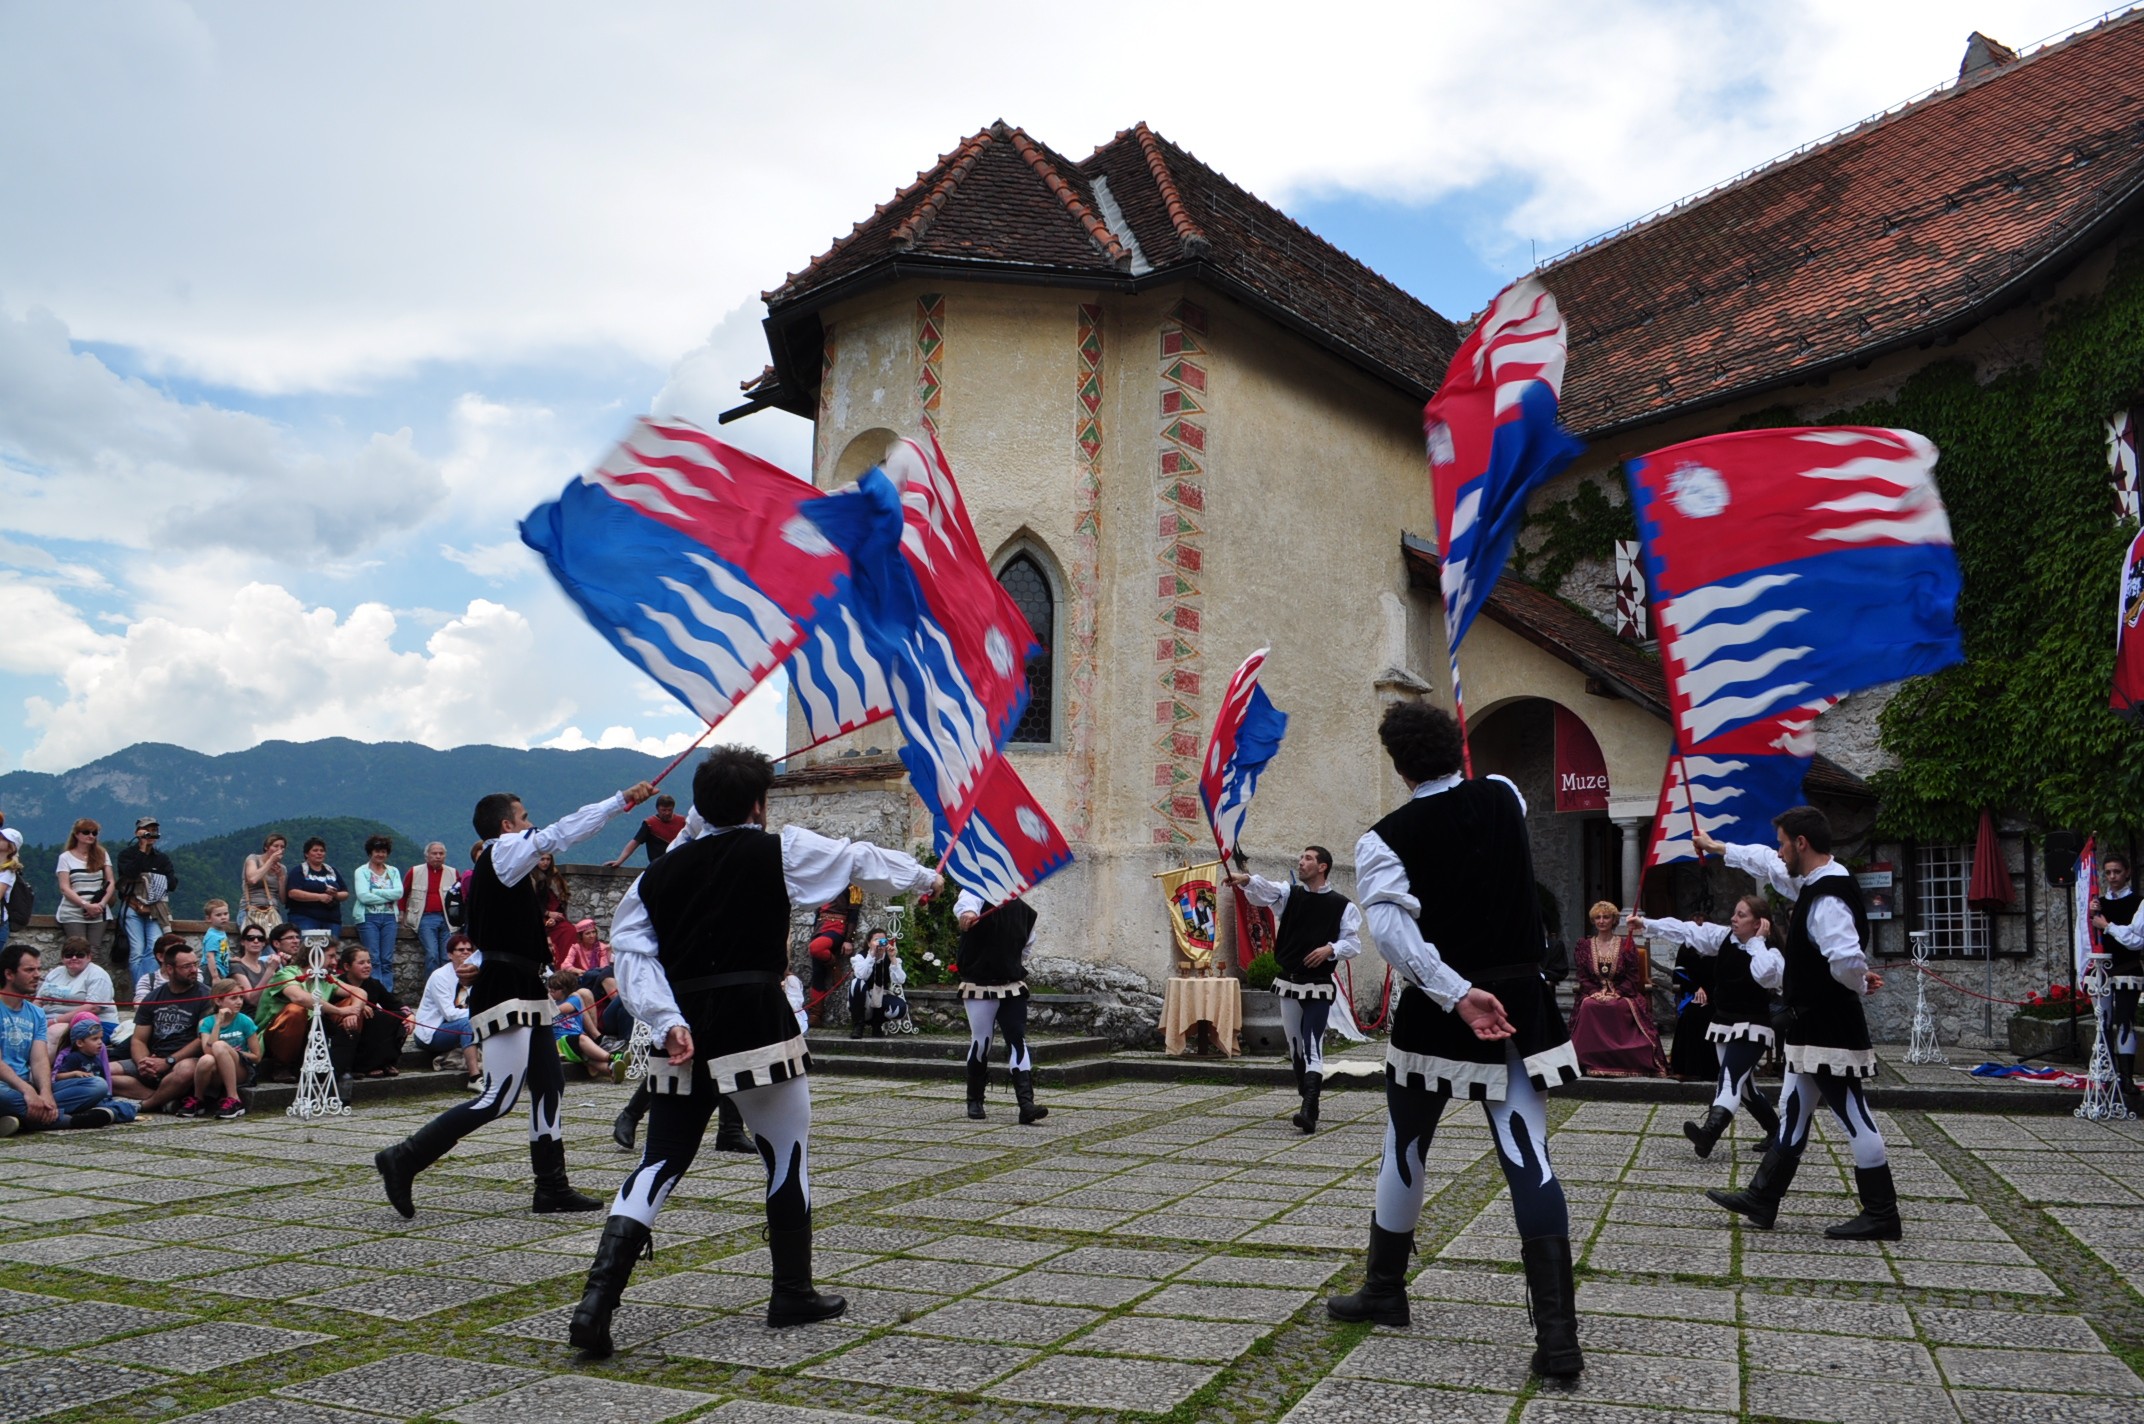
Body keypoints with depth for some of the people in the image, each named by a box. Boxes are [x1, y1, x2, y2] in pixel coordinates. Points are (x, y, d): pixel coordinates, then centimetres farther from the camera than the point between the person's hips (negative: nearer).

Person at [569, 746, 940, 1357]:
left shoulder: (662, 871, 9)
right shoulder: (780, 852, -2)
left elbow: (632, 951, 1)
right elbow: (863, 861, 10)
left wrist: (668, 1021, -5)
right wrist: (925, 877, 26)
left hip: (686, 1032, 4)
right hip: (756, 1023, -4)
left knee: (660, 1163, 9)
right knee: (787, 1153, 13)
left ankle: (597, 1301, -3)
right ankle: (793, 1293, 24)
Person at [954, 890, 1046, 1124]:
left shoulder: (1025, 911, 8)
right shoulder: (979, 897, -9)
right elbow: (965, 902, -36)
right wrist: (966, 913, -58)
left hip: (1013, 988, 4)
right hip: (979, 988, -4)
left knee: (1018, 1043, -6)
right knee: (980, 1044, 3)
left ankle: (1026, 1105, -11)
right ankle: (975, 1101, 23)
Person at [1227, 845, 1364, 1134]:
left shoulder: (1342, 906, -1)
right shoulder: (1289, 894, 6)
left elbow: (1353, 943, 0)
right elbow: (1264, 890, -13)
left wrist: (1331, 949, -19)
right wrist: (1246, 880, -35)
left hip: (1319, 987, -4)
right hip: (1288, 984, 4)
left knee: (1312, 1049, -12)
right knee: (1295, 1048, 11)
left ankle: (1308, 1112, -20)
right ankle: (1309, 1105, 25)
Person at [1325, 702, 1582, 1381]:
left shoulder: (1385, 839, -9)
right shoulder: (1506, 796, 2)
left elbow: (1394, 931, -24)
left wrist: (1457, 994, -24)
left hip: (1436, 1013, -2)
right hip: (1519, 1000, 3)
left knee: (1404, 1149, 16)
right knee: (1528, 1158, 0)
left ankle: (1384, 1289, 31)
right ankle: (1558, 1333, -8)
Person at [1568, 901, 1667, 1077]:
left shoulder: (1626, 944, 8)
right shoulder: (1586, 946, 13)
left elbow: (1633, 977, 2)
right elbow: (1583, 978, 8)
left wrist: (1616, 993, -13)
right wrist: (1597, 993, -11)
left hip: (1622, 994, -1)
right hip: (1594, 994, 1)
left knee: (1623, 1007, -37)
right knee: (1587, 1006, -34)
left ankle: (1624, 1063, -30)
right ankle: (1593, 1063, -30)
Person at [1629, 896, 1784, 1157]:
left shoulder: (1769, 952, -14)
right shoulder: (1723, 937, 2)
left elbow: (1763, 974, -36)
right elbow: (1685, 931, -2)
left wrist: (1757, 941, -23)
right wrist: (1646, 925, -10)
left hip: (1751, 1027, -7)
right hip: (1724, 1023, 7)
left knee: (1730, 1080, -21)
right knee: (1742, 1085, 15)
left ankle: (1708, 1135, -37)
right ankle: (1776, 1132, 34)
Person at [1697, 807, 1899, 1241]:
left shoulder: (1829, 897, -23)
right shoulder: (1814, 883, 9)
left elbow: (1847, 960, -36)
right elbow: (1766, 864, 26)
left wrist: (1860, 985, -15)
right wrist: (1717, 846, 36)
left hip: (1829, 1032, -11)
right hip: (1813, 1029, 11)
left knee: (1855, 1119, -1)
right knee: (1792, 1113, 16)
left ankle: (1881, 1217, 10)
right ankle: (1761, 1200, 26)